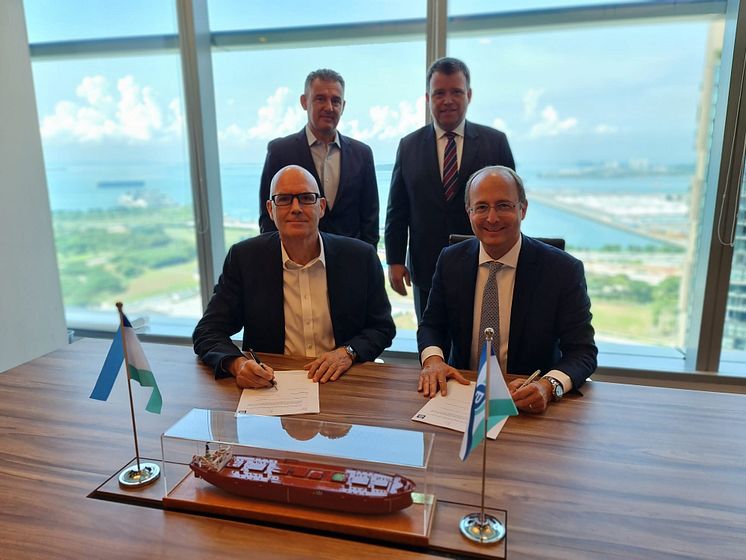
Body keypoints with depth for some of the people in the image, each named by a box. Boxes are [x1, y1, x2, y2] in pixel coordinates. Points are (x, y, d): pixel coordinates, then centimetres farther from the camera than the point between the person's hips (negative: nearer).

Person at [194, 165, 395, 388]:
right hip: (270, 385, 2)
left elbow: (382, 327, 7)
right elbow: (208, 331, -1)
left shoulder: (361, 257, -1)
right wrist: (237, 363, -21)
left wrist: (348, 352, -13)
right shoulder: (244, 258, -1)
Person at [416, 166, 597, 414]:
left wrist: (549, 386, -30)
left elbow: (583, 352, -9)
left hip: (529, 402, 0)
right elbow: (432, 324, 8)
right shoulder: (451, 261, 0)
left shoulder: (564, 270, -9)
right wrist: (433, 359, -14)